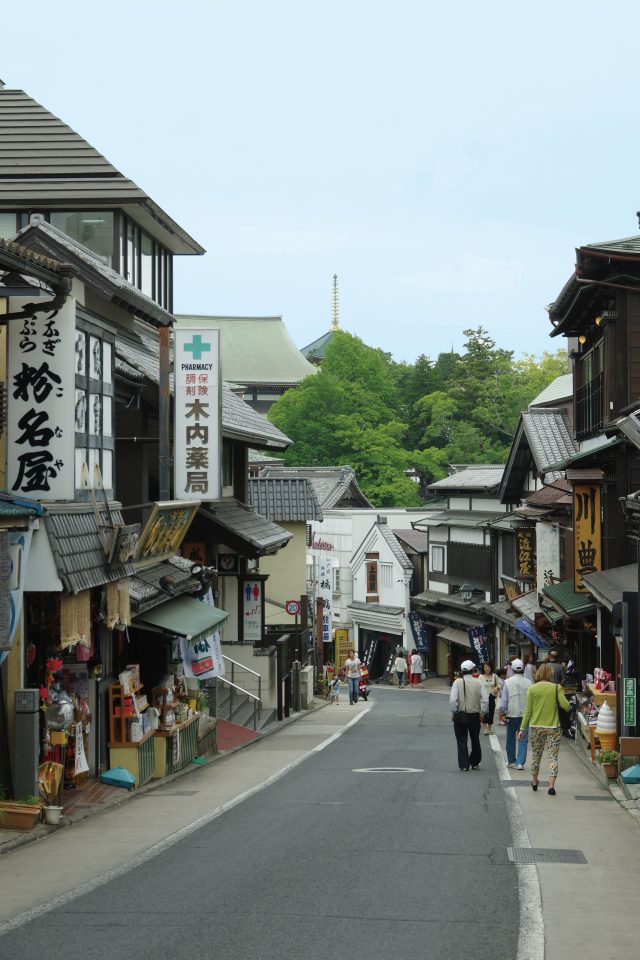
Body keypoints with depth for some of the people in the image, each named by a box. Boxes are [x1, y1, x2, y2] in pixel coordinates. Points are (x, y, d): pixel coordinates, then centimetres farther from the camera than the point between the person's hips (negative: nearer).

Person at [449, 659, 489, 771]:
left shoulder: (457, 682, -9)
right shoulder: (478, 683, -4)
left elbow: (452, 699, -15)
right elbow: (485, 700, -6)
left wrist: (453, 712, -3)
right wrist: (482, 713, 6)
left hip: (460, 715, -2)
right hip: (475, 715, 2)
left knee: (462, 740, 6)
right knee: (475, 739, 18)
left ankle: (464, 765, 3)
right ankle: (475, 763, 28)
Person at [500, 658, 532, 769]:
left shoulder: (508, 682, -7)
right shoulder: (528, 683, -5)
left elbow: (504, 700, -5)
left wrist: (502, 711, 10)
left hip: (511, 713, 0)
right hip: (525, 714, 0)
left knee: (511, 739, 15)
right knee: (523, 739, 1)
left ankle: (511, 761, 24)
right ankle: (520, 762, -7)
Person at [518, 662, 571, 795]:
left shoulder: (532, 689, -3)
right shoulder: (556, 688, -7)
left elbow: (527, 711, -2)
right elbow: (566, 706, -13)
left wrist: (522, 728, 3)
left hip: (536, 727, 2)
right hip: (553, 727, -2)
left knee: (536, 755, 18)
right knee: (552, 757, 1)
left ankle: (534, 782, 33)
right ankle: (551, 785, -10)